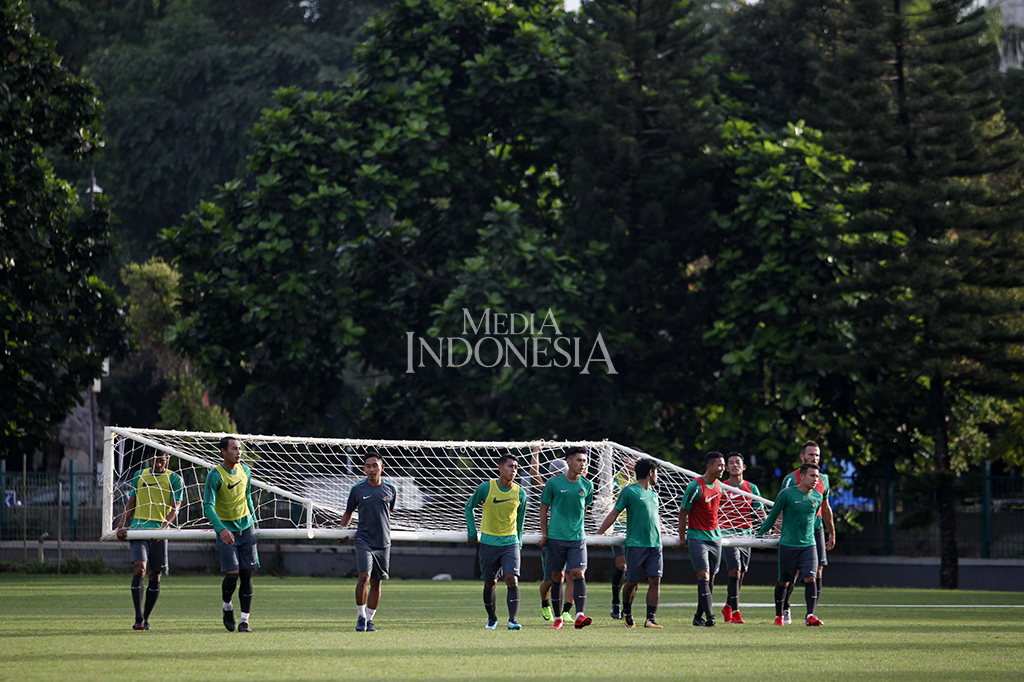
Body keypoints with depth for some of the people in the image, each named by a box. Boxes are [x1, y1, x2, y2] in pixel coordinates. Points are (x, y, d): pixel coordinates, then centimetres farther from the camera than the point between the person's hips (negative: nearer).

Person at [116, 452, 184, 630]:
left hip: (159, 532, 0)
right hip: (138, 527, 0)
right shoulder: (139, 476, 12)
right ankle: (138, 618, -15)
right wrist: (121, 526, 0)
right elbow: (131, 504, 15)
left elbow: (175, 508, -5)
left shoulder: (174, 479, 5)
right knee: (139, 569, -16)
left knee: (155, 576, 2)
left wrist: (164, 527, -22)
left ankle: (145, 619, 14)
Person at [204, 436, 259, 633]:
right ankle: (227, 607, 19)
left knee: (247, 576, -2)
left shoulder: (245, 470, 4)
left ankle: (244, 620, 1)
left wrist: (254, 521, 21)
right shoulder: (215, 475, -14)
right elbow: (208, 505, -22)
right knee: (232, 575, -11)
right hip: (226, 530, -4)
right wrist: (221, 529, -35)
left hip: (246, 528, 4)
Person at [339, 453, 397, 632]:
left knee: (376, 583, 5)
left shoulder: (390, 490, 5)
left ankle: (369, 620, 15)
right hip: (364, 540, -2)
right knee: (364, 576, -18)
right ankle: (360, 617, -7)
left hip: (383, 542, 2)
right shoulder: (357, 490, 1)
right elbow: (348, 513, 14)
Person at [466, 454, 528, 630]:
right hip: (489, 542, 0)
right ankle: (491, 618, 27)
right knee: (489, 583, 7)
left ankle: (513, 620, -21)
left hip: (510, 543, 0)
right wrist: (472, 532, 2)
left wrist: (519, 542, 14)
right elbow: (469, 507, 8)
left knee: (512, 579, -16)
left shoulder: (520, 493, 0)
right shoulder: (486, 488, -6)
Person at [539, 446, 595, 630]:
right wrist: (544, 535, 1)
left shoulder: (587, 485, 6)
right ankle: (558, 618, 17)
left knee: (578, 574, -13)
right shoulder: (554, 483, -3)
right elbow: (544, 508, 4)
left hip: (577, 538, 1)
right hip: (556, 537, -1)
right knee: (557, 577, 6)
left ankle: (580, 616, -21)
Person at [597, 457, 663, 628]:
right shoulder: (629, 491, -3)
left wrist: (659, 536, 30)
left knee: (655, 580, -5)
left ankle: (650, 619, -5)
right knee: (632, 581, -1)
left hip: (655, 544, 6)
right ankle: (626, 612, 23)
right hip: (635, 544, -6)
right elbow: (614, 513, -1)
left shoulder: (653, 494, 17)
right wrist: (599, 534, -4)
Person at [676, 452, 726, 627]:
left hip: (715, 537, 7)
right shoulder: (695, 486, -15)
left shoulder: (719, 486, 7)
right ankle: (709, 617, -20)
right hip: (697, 538, -7)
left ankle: (699, 617, 15)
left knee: (711, 579, 6)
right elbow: (683, 512, -9)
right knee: (704, 576, -15)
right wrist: (682, 538, -5)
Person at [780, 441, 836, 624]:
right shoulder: (791, 479, -2)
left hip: (816, 529, 5)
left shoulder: (823, 479, 15)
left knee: (817, 571, -4)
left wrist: (832, 532, 22)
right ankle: (784, 609, 15)